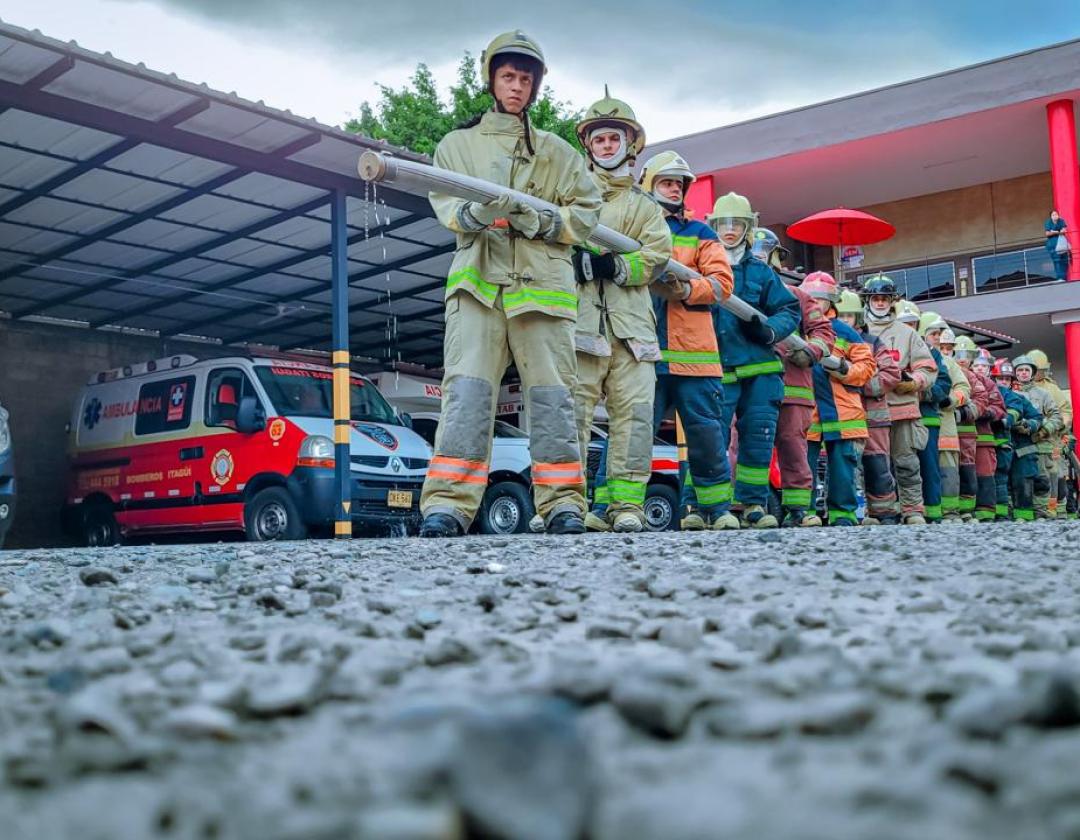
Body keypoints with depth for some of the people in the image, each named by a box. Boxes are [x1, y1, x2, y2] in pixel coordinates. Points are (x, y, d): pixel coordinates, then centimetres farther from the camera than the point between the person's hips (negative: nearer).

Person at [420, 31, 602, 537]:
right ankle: (448, 505, -16)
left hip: (542, 284, 1)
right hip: (477, 279, -1)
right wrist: (474, 214, -19)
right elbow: (443, 201, 5)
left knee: (551, 395, -3)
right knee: (466, 390, -12)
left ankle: (562, 503, 1)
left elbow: (587, 211, 13)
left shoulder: (556, 151, 22)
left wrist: (542, 222, -7)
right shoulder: (458, 143, 21)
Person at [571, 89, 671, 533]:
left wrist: (616, 265, -10)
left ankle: (627, 505, 0)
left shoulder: (644, 204, 22)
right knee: (573, 408, -9)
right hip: (580, 317, -2)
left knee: (635, 410, -4)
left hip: (630, 320, 3)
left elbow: (658, 255, 6)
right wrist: (578, 260, -15)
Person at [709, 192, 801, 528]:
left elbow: (790, 310, 15)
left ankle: (753, 504, 11)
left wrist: (768, 329, -4)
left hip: (760, 368, 3)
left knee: (759, 438, 2)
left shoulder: (760, 271, 15)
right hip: (718, 370, -3)